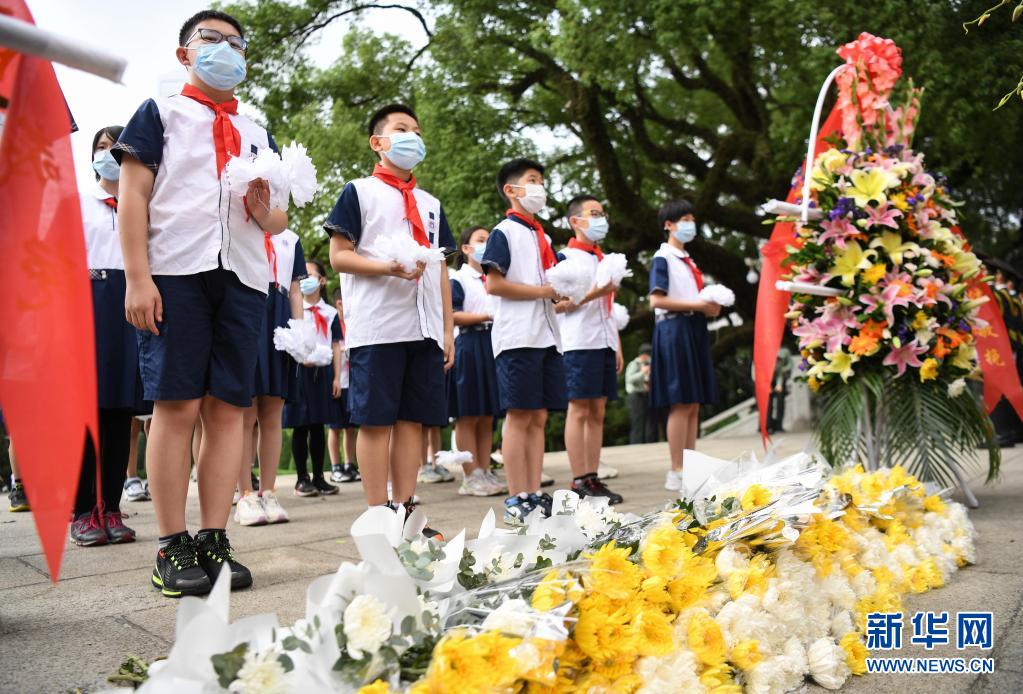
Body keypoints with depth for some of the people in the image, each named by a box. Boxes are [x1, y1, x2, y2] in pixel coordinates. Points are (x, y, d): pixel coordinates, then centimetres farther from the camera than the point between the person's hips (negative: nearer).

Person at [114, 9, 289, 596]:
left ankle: (214, 540, 4)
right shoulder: (159, 113, 13)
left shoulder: (258, 134, 25)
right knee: (177, 406, -7)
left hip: (243, 278, 4)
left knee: (228, 409, -1)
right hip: (175, 272, -4)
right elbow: (134, 196, 2)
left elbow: (280, 221, 23)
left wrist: (266, 210, -2)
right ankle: (173, 547, -1)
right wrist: (138, 278, -10)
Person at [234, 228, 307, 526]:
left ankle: (268, 494, 8)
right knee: (246, 415, -4)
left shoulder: (291, 239, 20)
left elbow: (295, 291, 17)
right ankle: (245, 496, 3)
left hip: (279, 325, 3)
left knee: (272, 417, 3)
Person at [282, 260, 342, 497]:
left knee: (318, 426, 6)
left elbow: (336, 347, 9)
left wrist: (336, 377, 2)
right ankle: (302, 478, 6)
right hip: (298, 370, -2)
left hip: (323, 371, 2)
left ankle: (318, 477, 12)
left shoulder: (330, 313, 11)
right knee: (300, 427, 0)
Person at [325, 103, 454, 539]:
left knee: (413, 418, 4)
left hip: (424, 327, 5)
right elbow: (338, 256, -3)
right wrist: (390, 267, -18)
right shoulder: (359, 192, 6)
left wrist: (448, 329, 12)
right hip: (375, 327, -5)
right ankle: (378, 514, 2)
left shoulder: (430, 204, 22)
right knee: (375, 420, -4)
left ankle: (404, 509, 11)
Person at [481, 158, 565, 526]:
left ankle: (535, 494, 11)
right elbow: (494, 284, -12)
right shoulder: (504, 232, -2)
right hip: (518, 337, -8)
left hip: (547, 336, 8)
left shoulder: (542, 237, 22)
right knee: (519, 416, -7)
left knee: (539, 417, 6)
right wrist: (544, 291, -11)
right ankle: (516, 500, -2)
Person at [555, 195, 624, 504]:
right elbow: (558, 304, -11)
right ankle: (579, 482, -4)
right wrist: (596, 291, -19)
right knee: (579, 410, -6)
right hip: (579, 343, -7)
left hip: (605, 344, 7)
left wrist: (618, 347, 18)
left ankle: (593, 478, 10)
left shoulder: (604, 259, 21)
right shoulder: (565, 257, -2)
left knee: (598, 412, 6)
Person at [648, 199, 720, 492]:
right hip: (674, 330, -8)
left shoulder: (688, 260, 21)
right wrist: (698, 305, -15)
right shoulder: (663, 258, -4)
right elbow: (656, 301, -14)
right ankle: (676, 473, -4)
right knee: (681, 404, -9)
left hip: (695, 330, 8)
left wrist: (710, 307, 3)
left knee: (694, 404, 6)